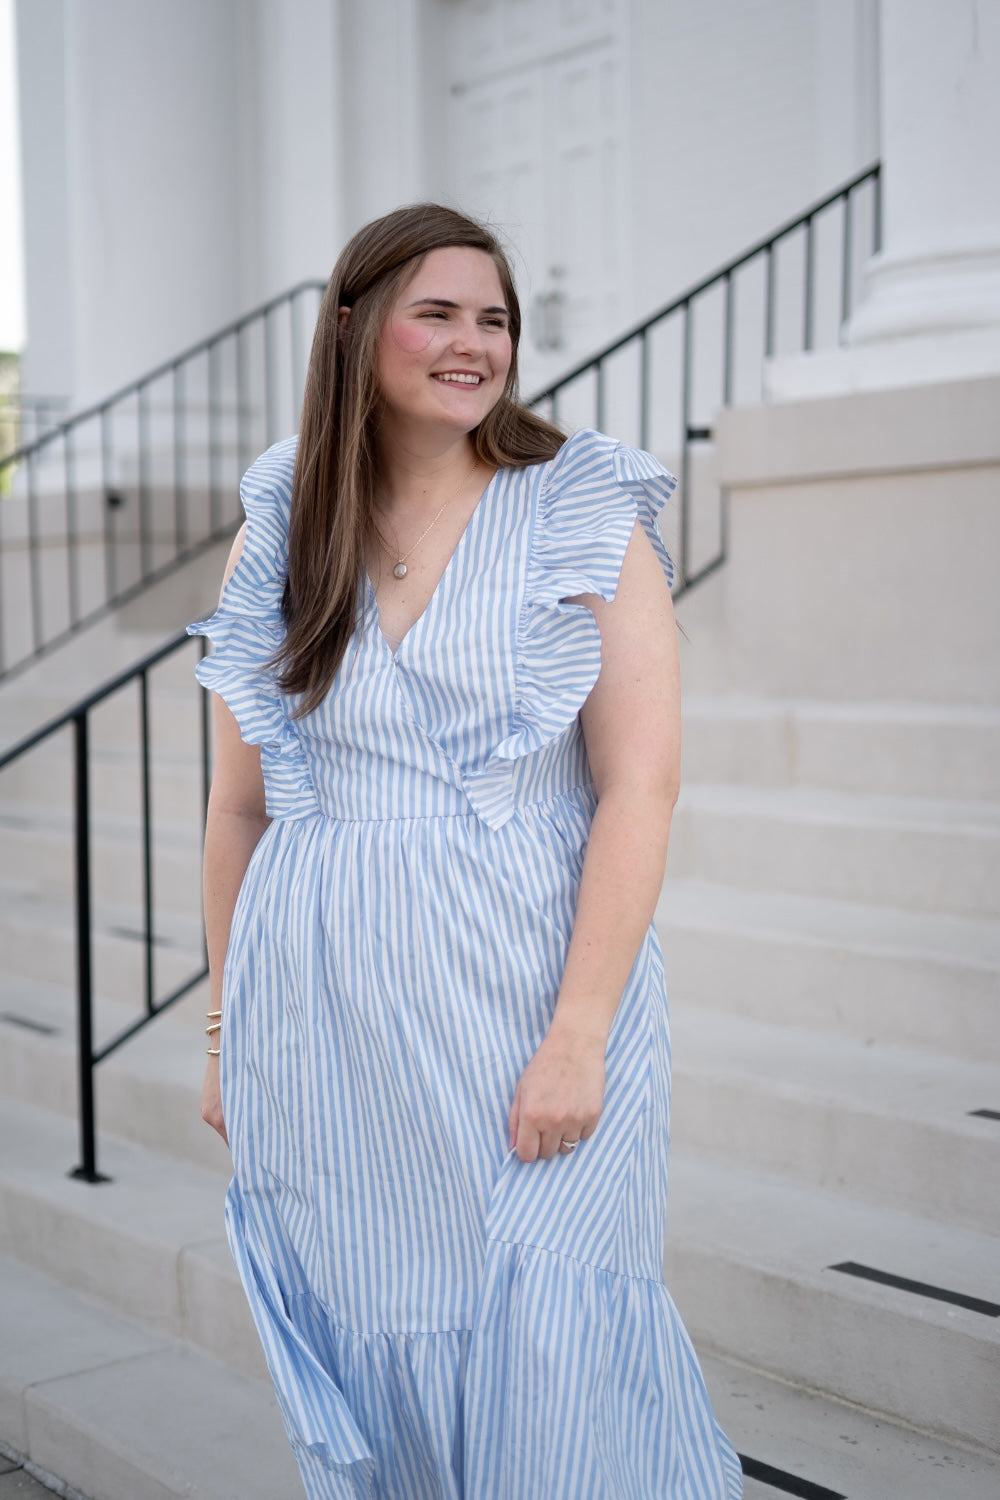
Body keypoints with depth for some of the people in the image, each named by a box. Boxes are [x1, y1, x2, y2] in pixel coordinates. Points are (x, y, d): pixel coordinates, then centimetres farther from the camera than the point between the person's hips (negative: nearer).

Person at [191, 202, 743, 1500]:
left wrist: (578, 1032, -16)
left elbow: (641, 783, -9)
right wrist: (227, 1033, 11)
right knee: (364, 1363, 11)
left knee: (550, 1378, 0)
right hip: (322, 1028, 3)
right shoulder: (276, 543, 6)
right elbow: (239, 810, 10)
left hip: (530, 1002, -2)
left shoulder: (589, 518, -2)